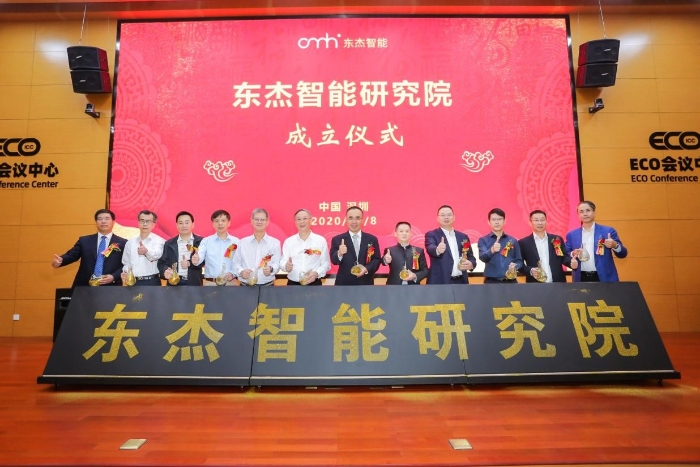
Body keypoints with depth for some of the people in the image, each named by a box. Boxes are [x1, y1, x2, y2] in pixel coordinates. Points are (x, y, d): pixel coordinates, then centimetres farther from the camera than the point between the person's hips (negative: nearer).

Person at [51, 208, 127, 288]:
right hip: (84, 286, 2)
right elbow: (71, 255, 4)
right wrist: (60, 260, -19)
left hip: (110, 287, -2)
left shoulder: (123, 243, 5)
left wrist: (114, 277, -15)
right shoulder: (84, 241, 14)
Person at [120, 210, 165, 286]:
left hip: (152, 282, -4)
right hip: (133, 282, 4)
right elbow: (126, 263, 19)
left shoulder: (159, 240, -2)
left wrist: (147, 251, -45)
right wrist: (125, 273, -3)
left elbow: (157, 254, -23)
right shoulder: (130, 242, 13)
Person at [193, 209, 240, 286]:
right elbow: (200, 256, -12)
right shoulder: (206, 241, 4)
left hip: (230, 283, 0)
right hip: (210, 283, 0)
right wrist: (196, 260, -33)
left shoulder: (236, 242, 5)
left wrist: (232, 273, -14)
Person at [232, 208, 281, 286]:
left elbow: (276, 264, -3)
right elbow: (236, 262, 10)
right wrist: (241, 272, -10)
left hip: (267, 285, -1)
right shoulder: (243, 242, 10)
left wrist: (271, 269, -25)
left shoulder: (275, 242, 4)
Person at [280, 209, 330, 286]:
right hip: (293, 284, 1)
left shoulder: (321, 240, 2)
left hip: (314, 284, -1)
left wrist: (316, 273, -17)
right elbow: (283, 262, 1)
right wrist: (286, 266, -22)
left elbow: (326, 263, 1)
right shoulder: (288, 241, 6)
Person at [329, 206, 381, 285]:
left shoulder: (372, 239, 7)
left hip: (365, 284, 2)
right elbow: (334, 260, -4)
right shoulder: (337, 239, 3)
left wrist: (367, 269, -14)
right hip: (344, 283, -1)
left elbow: (377, 259, 6)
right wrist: (339, 254, -27)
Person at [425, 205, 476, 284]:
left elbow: (471, 257, 18)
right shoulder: (431, 235, 2)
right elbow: (430, 249, -19)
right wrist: (437, 250, -42)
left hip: (461, 281, 5)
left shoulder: (463, 236, 16)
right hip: (440, 282, -5)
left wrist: (471, 264, -5)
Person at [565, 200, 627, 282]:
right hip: (581, 279, 1)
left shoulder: (608, 231, 3)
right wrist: (573, 254, -12)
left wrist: (615, 245, -17)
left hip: (604, 278, -1)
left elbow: (622, 254, 3)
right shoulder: (572, 235, 8)